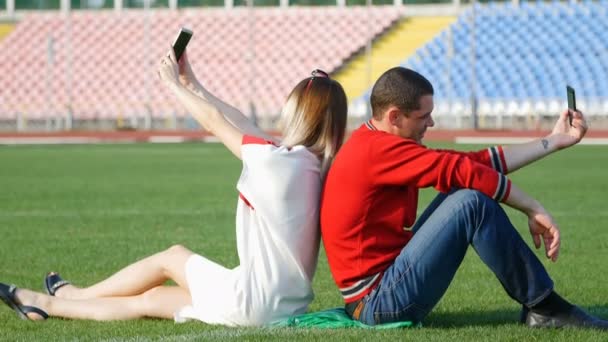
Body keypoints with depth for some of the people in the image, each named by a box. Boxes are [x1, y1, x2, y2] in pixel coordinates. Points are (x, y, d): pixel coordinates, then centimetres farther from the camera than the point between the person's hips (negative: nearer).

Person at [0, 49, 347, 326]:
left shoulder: (275, 162, -19)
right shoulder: (317, 165, 4)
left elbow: (216, 122, -4)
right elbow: (245, 127, 12)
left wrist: (175, 85, 12)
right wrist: (193, 85, 18)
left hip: (254, 303, -7)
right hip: (290, 303, 7)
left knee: (170, 258, 16)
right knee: (152, 298, 16)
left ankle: (60, 299, 30)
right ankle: (54, 305, 27)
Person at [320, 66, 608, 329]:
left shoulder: (377, 146, 13)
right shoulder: (377, 150, -17)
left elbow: (476, 161, 13)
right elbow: (466, 172, -20)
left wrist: (553, 141, 13)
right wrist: (533, 210, -12)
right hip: (379, 303, -11)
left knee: (462, 195, 9)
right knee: (472, 203, -20)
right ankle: (543, 308, -8)